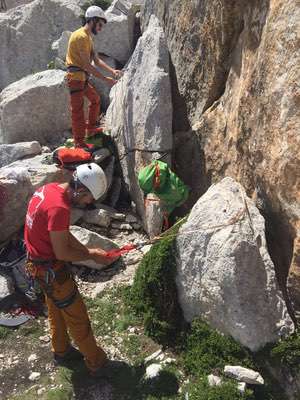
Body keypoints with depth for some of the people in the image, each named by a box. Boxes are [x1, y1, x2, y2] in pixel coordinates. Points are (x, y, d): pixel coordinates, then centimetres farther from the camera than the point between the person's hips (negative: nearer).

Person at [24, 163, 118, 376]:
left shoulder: (50, 188, -2)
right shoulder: (59, 208, -32)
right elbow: (61, 253, -25)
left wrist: (87, 250, 2)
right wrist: (92, 256, -12)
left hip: (37, 262, 9)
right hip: (50, 269, -9)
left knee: (56, 310, 26)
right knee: (77, 316, 8)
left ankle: (62, 351, 46)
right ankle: (96, 361, 25)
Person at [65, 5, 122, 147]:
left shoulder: (88, 37, 16)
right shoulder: (81, 36, -16)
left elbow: (97, 60, 15)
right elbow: (87, 65, -22)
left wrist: (112, 71, 1)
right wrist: (105, 79, -18)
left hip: (83, 78, 10)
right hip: (76, 77, -10)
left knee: (95, 99, 23)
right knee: (78, 110, -9)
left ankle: (91, 129, 34)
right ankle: (79, 143, -5)